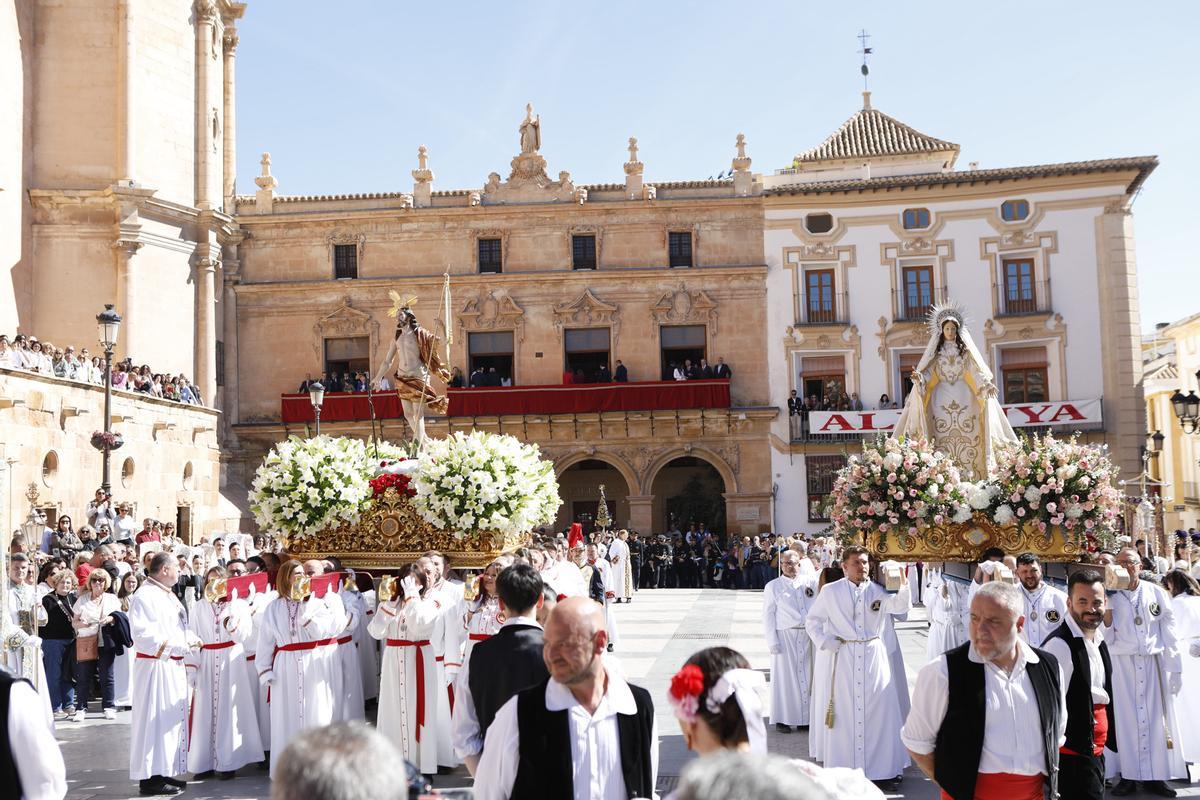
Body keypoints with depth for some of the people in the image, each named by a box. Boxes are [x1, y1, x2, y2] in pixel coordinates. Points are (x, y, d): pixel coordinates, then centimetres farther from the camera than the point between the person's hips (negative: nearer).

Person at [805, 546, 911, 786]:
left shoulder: (877, 590, 3)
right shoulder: (830, 591, 2)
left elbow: (898, 606, -15)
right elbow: (813, 620, 9)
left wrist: (904, 587, -32)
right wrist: (825, 642, -5)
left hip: (874, 656, 1)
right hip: (843, 657, -1)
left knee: (879, 711, 3)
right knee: (844, 713, 4)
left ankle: (882, 768, 11)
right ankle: (843, 771, 13)